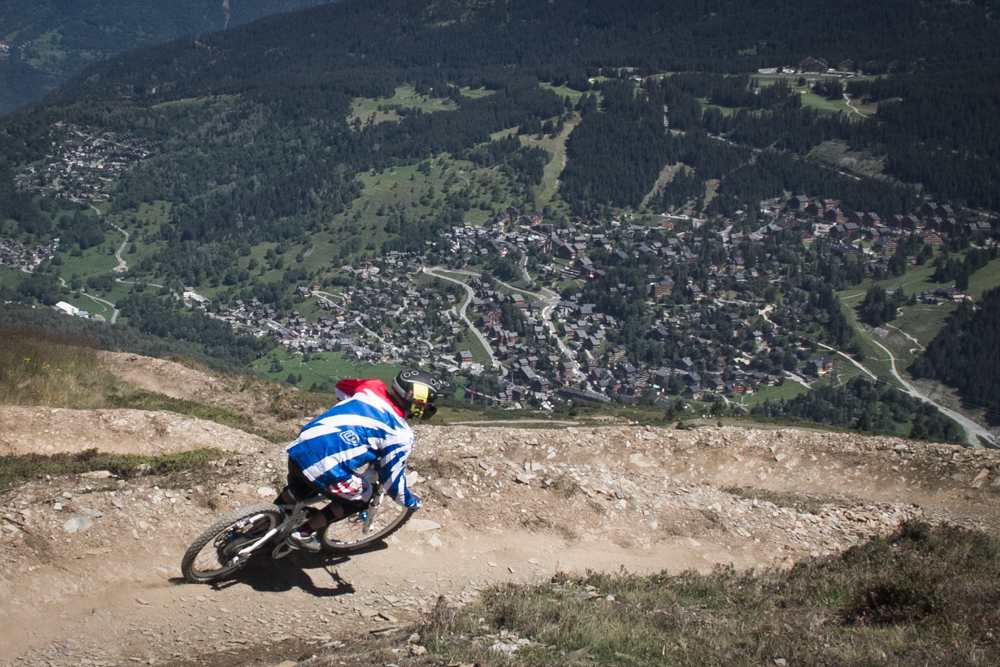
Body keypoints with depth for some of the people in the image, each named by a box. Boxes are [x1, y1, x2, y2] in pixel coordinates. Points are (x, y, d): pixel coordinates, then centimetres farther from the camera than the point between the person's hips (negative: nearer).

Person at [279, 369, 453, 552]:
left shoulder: (373, 388, 11)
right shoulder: (400, 435, -6)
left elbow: (341, 386, 32)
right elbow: (393, 481, 2)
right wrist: (413, 502, 22)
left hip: (298, 448, 7)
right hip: (322, 468, -7)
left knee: (297, 491, 36)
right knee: (361, 497, 20)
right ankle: (303, 533, 20)